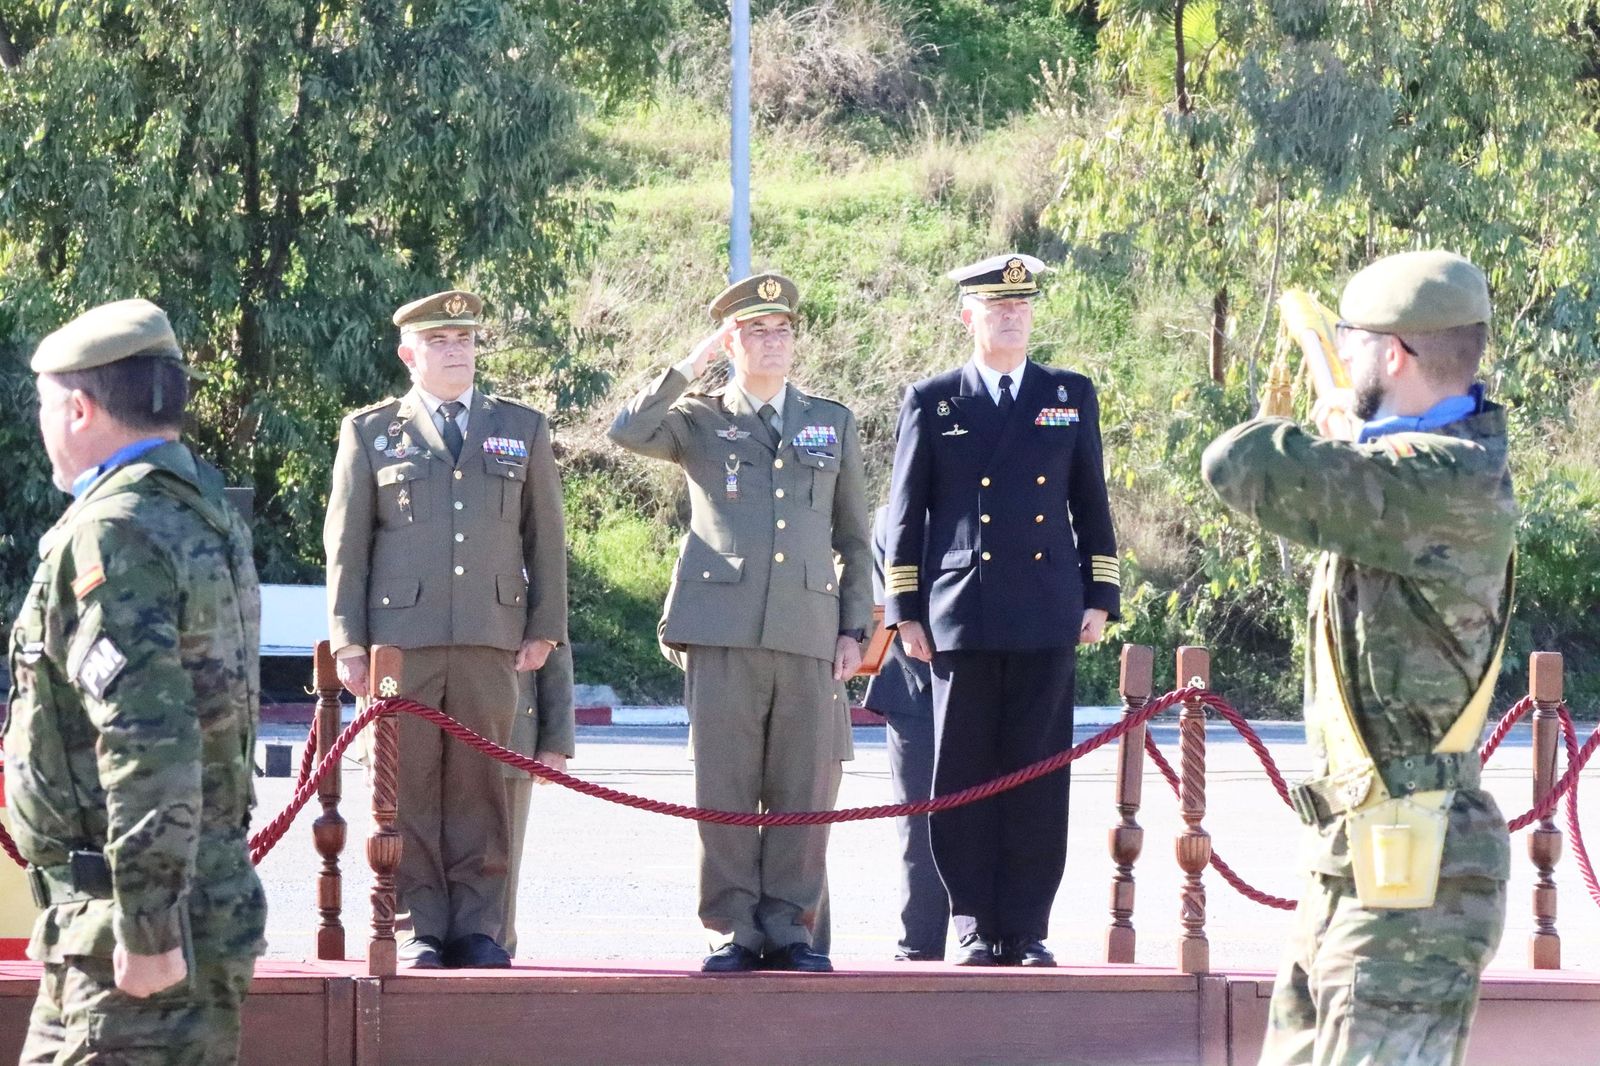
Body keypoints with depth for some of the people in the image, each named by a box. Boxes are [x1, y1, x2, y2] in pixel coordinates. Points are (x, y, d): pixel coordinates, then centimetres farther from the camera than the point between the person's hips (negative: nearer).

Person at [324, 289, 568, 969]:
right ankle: (418, 931, 2)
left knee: (480, 788, 1)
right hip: (400, 639, -1)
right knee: (408, 790, -2)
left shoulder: (522, 429, 15)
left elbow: (546, 538, 15)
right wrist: (348, 641, 1)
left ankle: (478, 929, 5)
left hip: (490, 642, 1)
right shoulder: (370, 432, 10)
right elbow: (345, 543, 8)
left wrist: (545, 629, 8)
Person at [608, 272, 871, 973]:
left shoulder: (834, 424, 18)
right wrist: (692, 365, -6)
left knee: (805, 789, -1)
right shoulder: (700, 421, 12)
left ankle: (789, 927, 7)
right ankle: (734, 929, 2)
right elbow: (628, 433, -9)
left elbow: (853, 539, 20)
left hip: (809, 634, 2)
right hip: (723, 635, -2)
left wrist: (854, 627, 10)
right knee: (725, 788, -4)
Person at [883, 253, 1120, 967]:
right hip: (961, 615, -1)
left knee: (1038, 774, -1)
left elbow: (1091, 503, 15)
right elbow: (905, 513, 8)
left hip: (1047, 616, 1)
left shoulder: (1072, 397, 13)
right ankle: (975, 927, 4)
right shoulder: (931, 402, 8)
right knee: (964, 775, -1)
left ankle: (1027, 929, 3)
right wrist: (905, 612, 2)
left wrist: (1100, 598, 9)